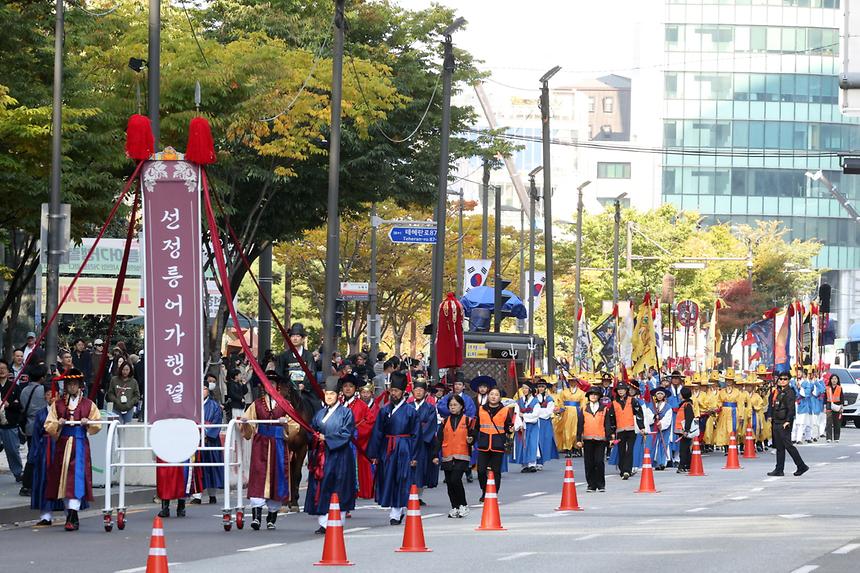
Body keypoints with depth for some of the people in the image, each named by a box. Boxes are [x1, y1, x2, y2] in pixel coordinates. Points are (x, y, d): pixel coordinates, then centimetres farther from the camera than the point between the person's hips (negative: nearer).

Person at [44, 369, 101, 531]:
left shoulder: (88, 405, 7)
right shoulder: (57, 405, 11)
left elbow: (98, 424, 9)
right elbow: (48, 426, 8)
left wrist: (87, 423, -10)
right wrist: (58, 424, -12)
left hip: (80, 445, -3)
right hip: (63, 444, 3)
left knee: (76, 479, -15)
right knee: (63, 480, 4)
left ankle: (72, 517, -23)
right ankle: (72, 517, 15)